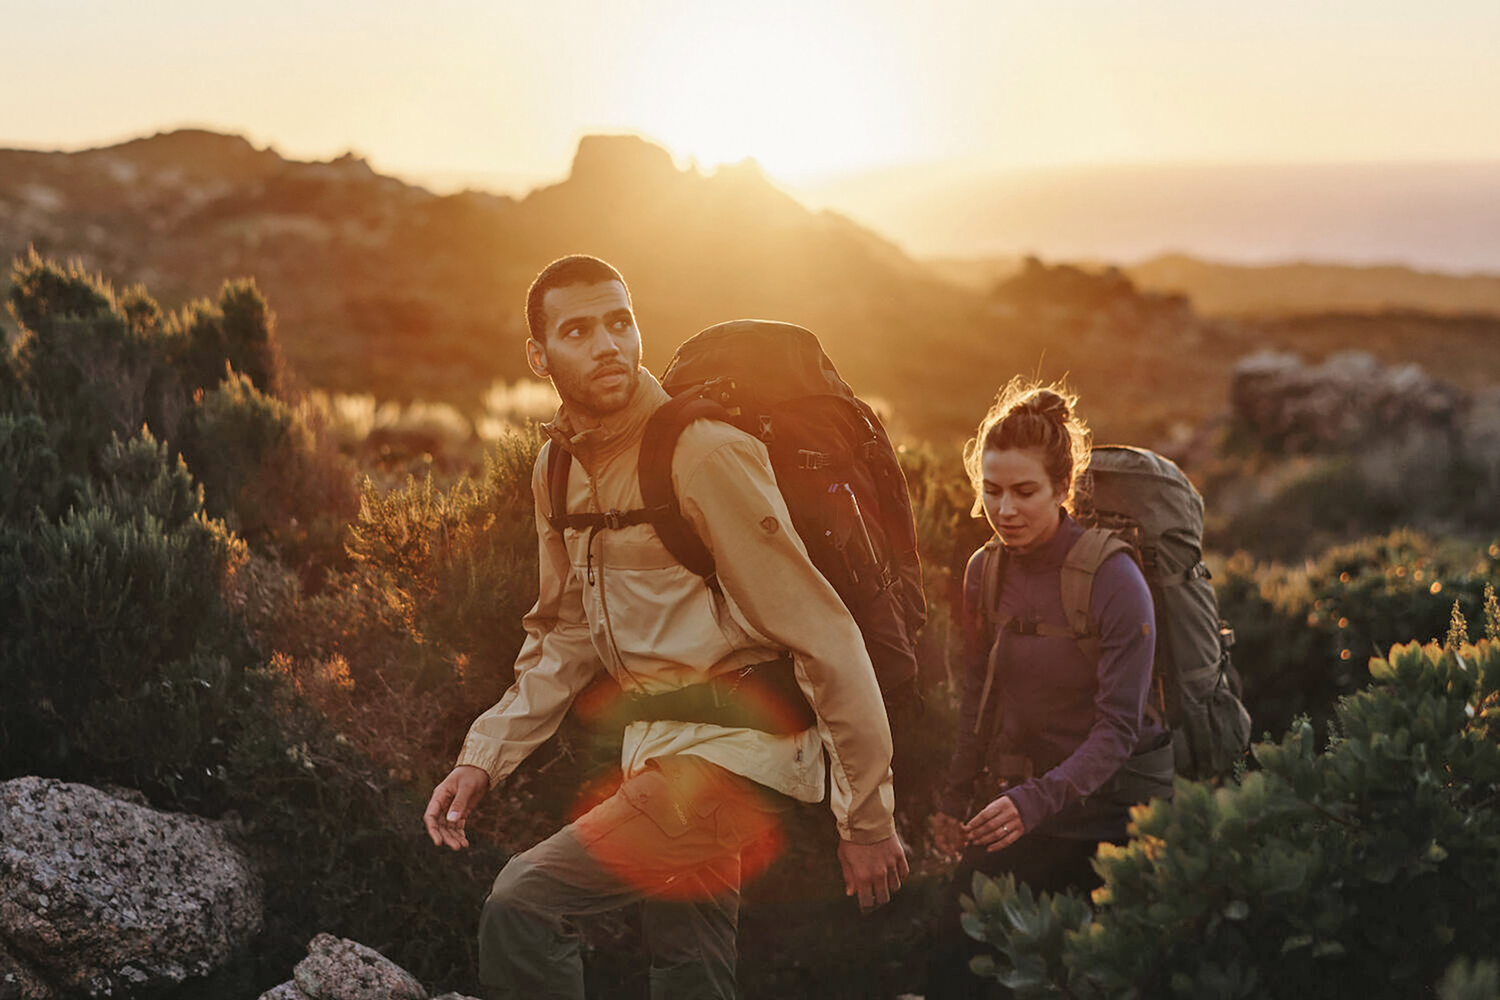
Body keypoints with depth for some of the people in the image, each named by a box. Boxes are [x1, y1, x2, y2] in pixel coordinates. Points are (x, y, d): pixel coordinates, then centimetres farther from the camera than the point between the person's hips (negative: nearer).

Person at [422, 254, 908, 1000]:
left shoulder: (705, 455, -17)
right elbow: (564, 638, 18)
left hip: (735, 748, -8)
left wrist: (867, 820, -15)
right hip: (658, 749, 8)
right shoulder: (558, 468, 8)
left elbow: (826, 637, -17)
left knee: (522, 905, -19)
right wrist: (482, 758, 6)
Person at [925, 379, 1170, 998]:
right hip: (1019, 796, 5)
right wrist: (956, 799, 7)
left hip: (1104, 801, -5)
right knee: (952, 933, -3)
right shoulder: (984, 572, 1)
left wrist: (1039, 800, -31)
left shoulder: (1113, 579, -17)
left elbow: (1119, 726, -20)